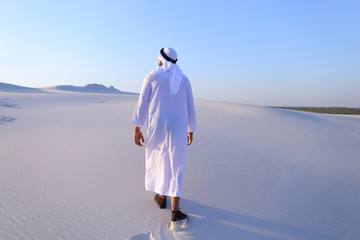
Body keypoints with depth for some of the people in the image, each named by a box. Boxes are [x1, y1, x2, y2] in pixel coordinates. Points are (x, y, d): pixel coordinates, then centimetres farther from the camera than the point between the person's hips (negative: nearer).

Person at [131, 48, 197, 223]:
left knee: (157, 159, 22)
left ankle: (161, 197, 34)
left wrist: (137, 129, 0)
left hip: (157, 128, -1)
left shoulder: (152, 76, 2)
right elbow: (190, 108, 11)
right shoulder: (184, 80, 9)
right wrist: (191, 131, 20)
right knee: (175, 167, 7)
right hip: (178, 129, 1)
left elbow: (142, 103, -3)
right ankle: (175, 211, 3)